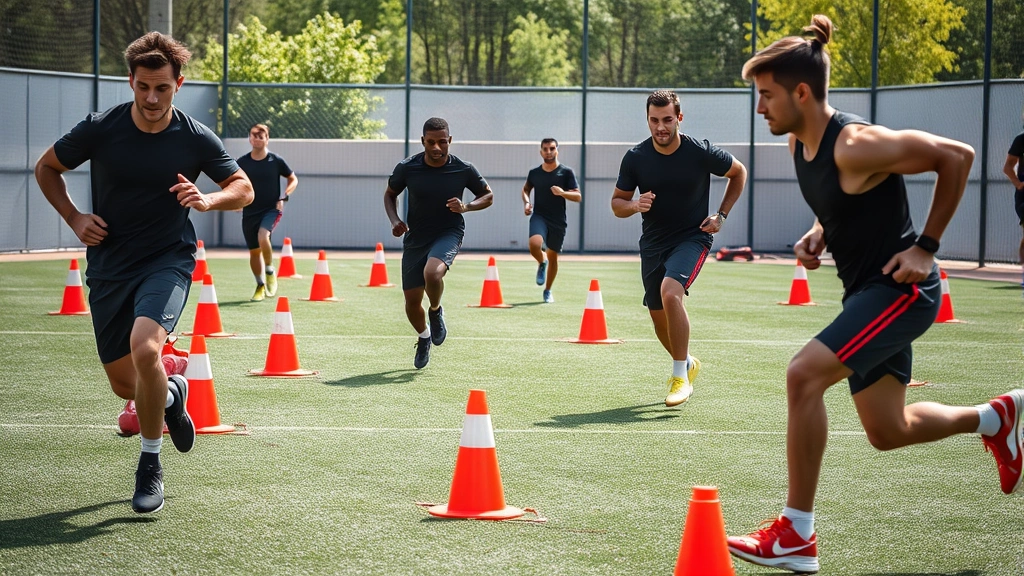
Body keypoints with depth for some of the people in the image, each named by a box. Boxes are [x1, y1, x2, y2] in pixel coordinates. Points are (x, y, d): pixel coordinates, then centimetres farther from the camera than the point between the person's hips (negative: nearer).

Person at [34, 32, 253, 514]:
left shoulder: (196, 139, -8)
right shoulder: (100, 129, -7)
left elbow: (244, 188, 4)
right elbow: (46, 168, 8)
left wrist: (208, 200, -17)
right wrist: (73, 218, -5)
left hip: (168, 260, -2)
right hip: (109, 266, 3)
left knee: (144, 347, -30)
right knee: (124, 384, 7)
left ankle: (150, 465, -12)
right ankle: (172, 388, 46)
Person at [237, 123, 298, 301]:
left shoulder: (276, 161, -4)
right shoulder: (242, 162, 0)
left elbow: (293, 179, 8)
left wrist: (284, 197, -6)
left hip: (271, 209, -3)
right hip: (249, 212, 3)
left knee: (263, 237, -30)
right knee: (254, 251, 7)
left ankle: (270, 272, -7)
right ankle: (260, 286, 27)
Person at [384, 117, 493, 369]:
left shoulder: (464, 170, -12)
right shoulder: (407, 168, -10)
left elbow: (488, 195, 3)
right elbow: (390, 194, 8)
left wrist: (466, 207, -17)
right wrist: (395, 221, -10)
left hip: (449, 233, -2)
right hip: (415, 236, 2)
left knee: (432, 273, -34)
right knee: (412, 300, 3)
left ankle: (436, 311, 0)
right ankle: (424, 337, 36)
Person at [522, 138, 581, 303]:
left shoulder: (566, 172, -3)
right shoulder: (534, 173, 4)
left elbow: (578, 196, -5)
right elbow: (526, 189, 23)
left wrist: (562, 193, -24)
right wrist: (526, 203, 3)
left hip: (558, 221, 0)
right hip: (539, 216, 0)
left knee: (553, 256, 8)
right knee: (534, 244, -28)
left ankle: (547, 291, 28)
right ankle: (542, 263, 7)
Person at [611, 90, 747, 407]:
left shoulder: (701, 152, -14)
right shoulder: (635, 158, -8)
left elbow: (738, 172, 5)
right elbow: (617, 203, 3)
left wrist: (721, 215, -2)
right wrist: (634, 205, -21)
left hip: (692, 237, -4)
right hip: (653, 242, 4)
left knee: (670, 292, -29)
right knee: (659, 316, 11)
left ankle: (681, 376, -20)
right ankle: (687, 363, 41)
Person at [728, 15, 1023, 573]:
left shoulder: (855, 145, -23)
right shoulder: (799, 144, 3)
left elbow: (957, 156, -19)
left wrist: (925, 246, -17)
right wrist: (819, 234, 3)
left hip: (902, 288, -10)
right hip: (867, 292, 10)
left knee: (804, 375, -24)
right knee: (888, 431, 17)